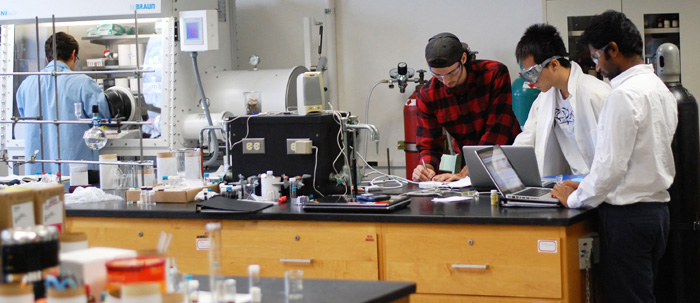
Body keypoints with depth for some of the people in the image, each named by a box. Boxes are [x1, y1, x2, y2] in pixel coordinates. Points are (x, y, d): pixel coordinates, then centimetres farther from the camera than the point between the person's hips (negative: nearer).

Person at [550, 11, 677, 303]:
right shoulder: (660, 89, 12)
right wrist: (588, 185, 16)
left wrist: (575, 198, -6)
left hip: (628, 213, -9)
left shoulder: (624, 95, -18)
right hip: (657, 209, 9)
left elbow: (612, 164, -20)